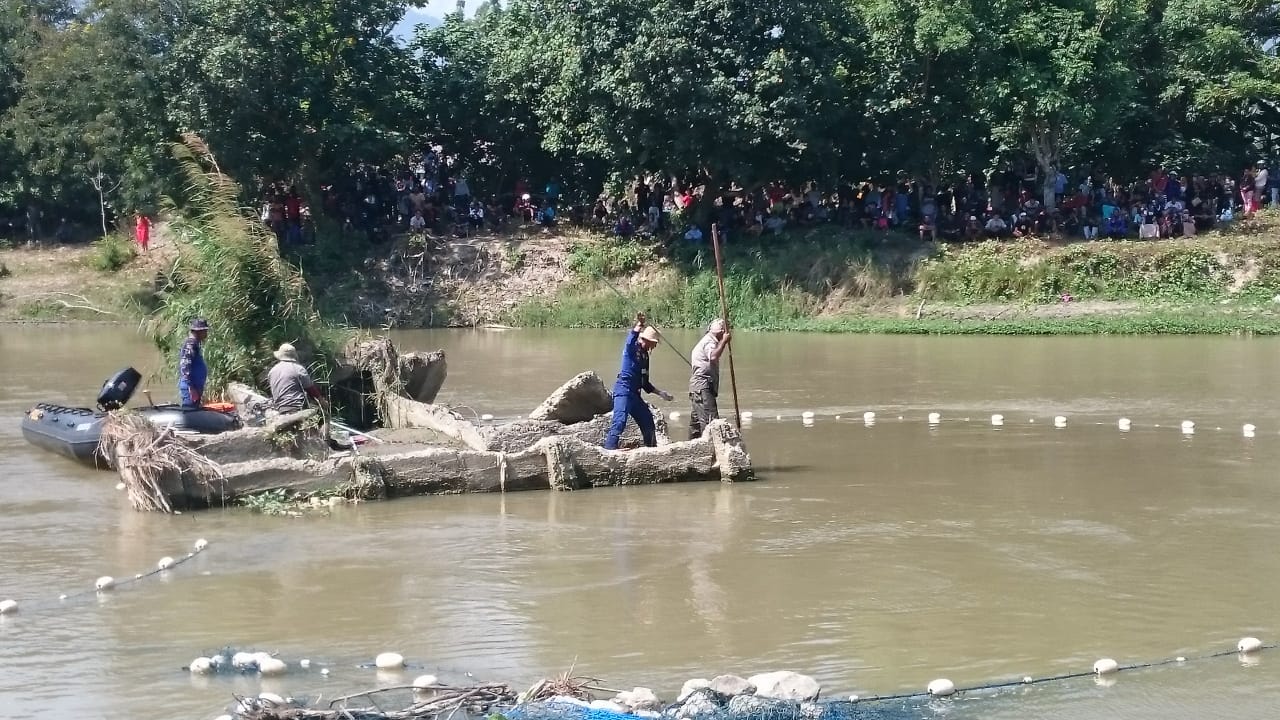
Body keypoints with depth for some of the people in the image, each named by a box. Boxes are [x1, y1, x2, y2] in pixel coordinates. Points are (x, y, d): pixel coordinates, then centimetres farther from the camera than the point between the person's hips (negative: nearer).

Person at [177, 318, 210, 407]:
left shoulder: (195, 344, 16)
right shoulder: (190, 345, -14)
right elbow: (185, 367, -21)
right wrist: (191, 388, -24)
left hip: (196, 386, 10)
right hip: (190, 387, -10)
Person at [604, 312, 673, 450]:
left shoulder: (644, 355, 18)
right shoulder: (632, 348, -5)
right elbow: (631, 340, -34)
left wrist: (660, 393, 28)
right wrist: (639, 325, -48)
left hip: (635, 393, 9)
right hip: (623, 390, -9)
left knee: (648, 422, 17)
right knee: (619, 422, -22)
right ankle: (609, 450, -26)